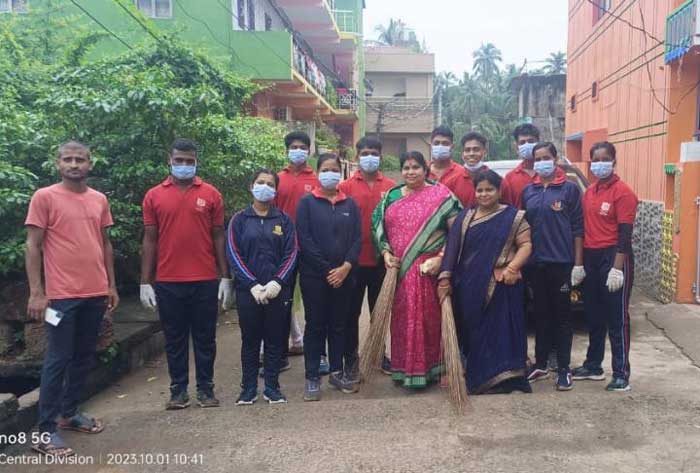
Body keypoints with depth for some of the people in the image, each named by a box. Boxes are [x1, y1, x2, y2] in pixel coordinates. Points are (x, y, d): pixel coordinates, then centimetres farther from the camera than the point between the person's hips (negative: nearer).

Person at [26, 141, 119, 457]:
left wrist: (111, 285, 13)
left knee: (83, 357, 13)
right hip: (61, 295, -5)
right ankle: (45, 431, 8)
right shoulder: (44, 197, -4)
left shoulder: (100, 200, 10)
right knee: (57, 359, -1)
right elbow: (32, 246, -6)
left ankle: (70, 413, 29)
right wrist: (36, 293, -12)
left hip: (95, 294, 5)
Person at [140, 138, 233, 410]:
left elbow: (219, 237, 4)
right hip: (167, 282, 1)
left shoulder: (211, 194, 2)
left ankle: (206, 388, 22)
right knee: (174, 338, 10)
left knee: (205, 337, 9)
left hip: (206, 281, 0)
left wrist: (225, 277, 0)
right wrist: (145, 282, 0)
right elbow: (150, 240, 4)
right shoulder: (154, 196, 4)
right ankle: (178, 390, 23)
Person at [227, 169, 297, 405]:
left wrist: (277, 282, -14)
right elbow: (234, 255, -3)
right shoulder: (239, 220, 4)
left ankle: (272, 387, 18)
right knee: (250, 340, 7)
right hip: (248, 291, 0)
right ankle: (249, 388, 18)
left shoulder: (283, 220, 6)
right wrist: (253, 285, -13)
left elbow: (291, 254, 0)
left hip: (277, 290, 1)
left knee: (275, 340, 6)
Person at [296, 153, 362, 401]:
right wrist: (327, 270, -13)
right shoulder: (307, 202, 0)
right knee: (315, 325, 3)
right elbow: (304, 239, -8)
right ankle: (312, 378, 10)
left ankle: (337, 372, 23)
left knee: (339, 325, 11)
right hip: (314, 276, -3)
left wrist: (346, 266, -12)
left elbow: (358, 238, 3)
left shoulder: (350, 204, 9)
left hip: (344, 275, 3)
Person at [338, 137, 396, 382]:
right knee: (352, 311, 7)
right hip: (354, 260, -2)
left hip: (382, 260, 2)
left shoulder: (391, 186, 3)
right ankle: (351, 359, 18)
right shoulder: (346, 187, -2)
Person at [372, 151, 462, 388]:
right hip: (398, 269, 4)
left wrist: (441, 258, -14)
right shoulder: (391, 196, 12)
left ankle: (429, 367, 14)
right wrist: (386, 253, -2)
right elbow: (379, 228, 13)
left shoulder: (441, 195, -1)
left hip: (429, 269, -3)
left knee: (429, 317, 0)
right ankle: (403, 368, 20)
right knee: (402, 318, 7)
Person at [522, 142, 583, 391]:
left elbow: (577, 227, -4)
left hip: (562, 262, -4)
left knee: (562, 314, 4)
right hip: (536, 262, 4)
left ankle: (564, 369, 12)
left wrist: (578, 263, -8)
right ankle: (540, 365, 22)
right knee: (541, 314, 11)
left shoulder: (570, 188, -2)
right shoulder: (528, 191, 10)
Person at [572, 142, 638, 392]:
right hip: (590, 258, 7)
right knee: (593, 315, 15)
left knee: (617, 318, 0)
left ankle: (621, 374, 10)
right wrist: (580, 263, 11)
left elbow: (625, 234, -14)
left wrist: (617, 268, -19)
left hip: (613, 257, -7)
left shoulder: (623, 192, -10)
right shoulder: (589, 192, 12)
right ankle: (593, 366, 28)